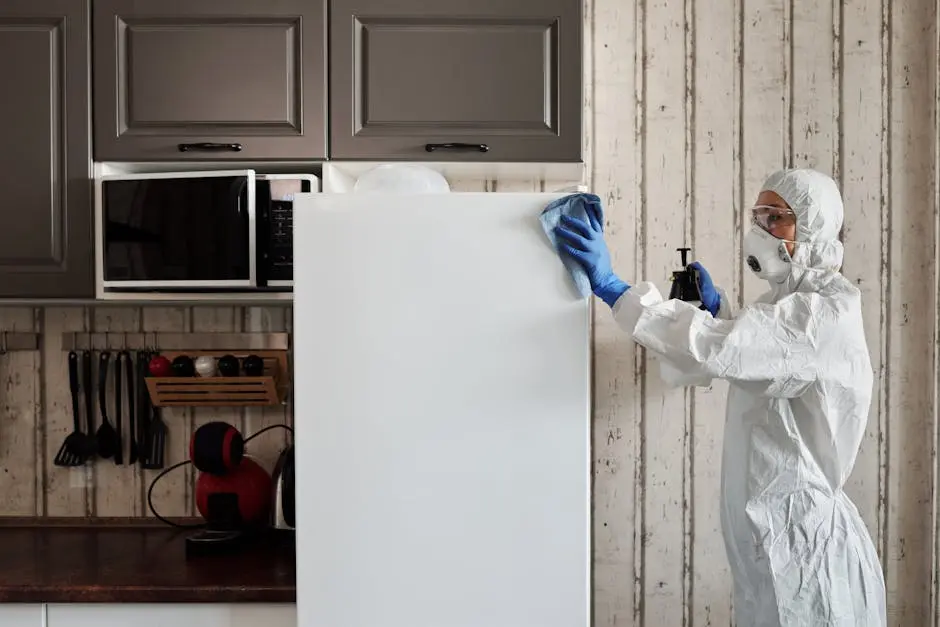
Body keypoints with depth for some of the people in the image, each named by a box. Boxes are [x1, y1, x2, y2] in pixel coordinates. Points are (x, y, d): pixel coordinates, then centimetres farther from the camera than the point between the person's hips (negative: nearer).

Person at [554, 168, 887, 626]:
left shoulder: (827, 314, -20)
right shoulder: (792, 304, 12)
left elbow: (711, 350, -32)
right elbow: (738, 354, 26)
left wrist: (609, 286, -30)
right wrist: (714, 308, 10)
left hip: (801, 541, -9)